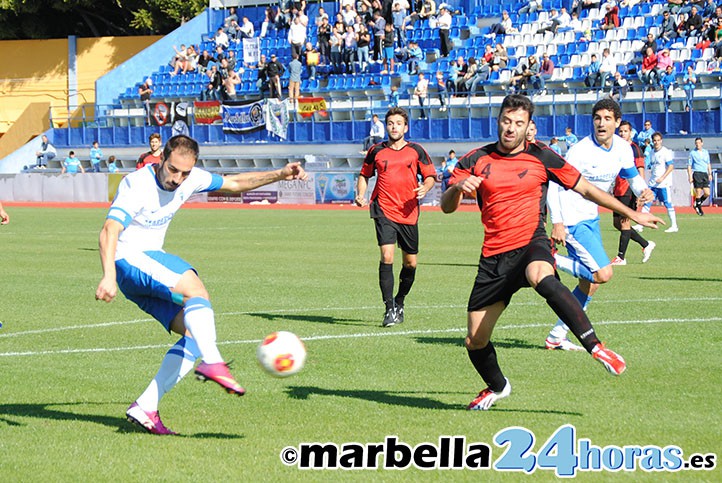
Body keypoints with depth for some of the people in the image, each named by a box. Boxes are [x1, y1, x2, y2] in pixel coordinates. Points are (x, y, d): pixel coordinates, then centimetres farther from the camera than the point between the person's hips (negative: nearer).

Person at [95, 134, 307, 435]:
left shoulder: (190, 179, 2)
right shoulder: (138, 186, -21)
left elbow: (234, 183, 18)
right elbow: (109, 232, -33)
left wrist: (280, 174, 9)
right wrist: (109, 277, -48)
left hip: (150, 260, 8)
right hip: (128, 260, -8)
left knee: (195, 332, -5)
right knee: (194, 287, -30)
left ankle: (145, 408, -8)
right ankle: (212, 363, -47)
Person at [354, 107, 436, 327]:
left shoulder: (416, 151, 5)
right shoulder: (376, 151, 5)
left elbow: (430, 175, 10)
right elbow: (365, 175, 17)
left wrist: (424, 188, -12)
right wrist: (361, 194, 0)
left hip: (409, 214, 2)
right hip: (384, 211, -2)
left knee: (410, 262, 7)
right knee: (387, 257, -17)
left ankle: (399, 302, 30)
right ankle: (389, 309, -13)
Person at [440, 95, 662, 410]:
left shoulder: (541, 158, 3)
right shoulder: (476, 160, 6)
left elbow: (585, 189, 11)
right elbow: (446, 207, 4)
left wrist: (632, 214, 11)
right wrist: (458, 187, -19)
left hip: (530, 243, -3)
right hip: (493, 257, 3)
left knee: (541, 278, -41)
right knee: (475, 341, 3)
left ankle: (595, 346, -42)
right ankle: (496, 387, 35)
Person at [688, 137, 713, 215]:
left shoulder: (706, 152, 15)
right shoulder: (692, 153, 2)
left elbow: (708, 164, 23)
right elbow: (689, 165, 1)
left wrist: (710, 174, 14)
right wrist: (690, 176, -7)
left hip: (705, 174, 4)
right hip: (697, 174, -4)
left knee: (707, 193, -2)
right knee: (698, 193, -8)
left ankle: (697, 204, 18)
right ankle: (698, 208, 5)